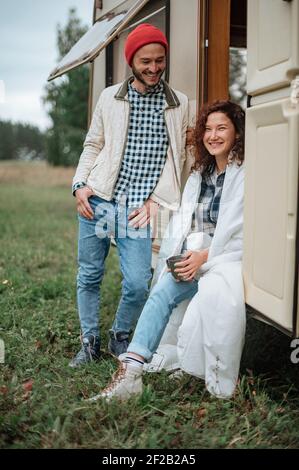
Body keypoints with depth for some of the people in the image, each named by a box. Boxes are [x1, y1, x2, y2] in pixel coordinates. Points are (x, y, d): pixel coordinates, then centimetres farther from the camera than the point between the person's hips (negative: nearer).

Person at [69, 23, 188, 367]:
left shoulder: (179, 104, 6)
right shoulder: (109, 98, 8)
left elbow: (177, 158, 5)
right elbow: (92, 146, 13)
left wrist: (155, 200, -3)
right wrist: (80, 185, -1)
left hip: (138, 208, -1)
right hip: (97, 201, 2)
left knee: (138, 284, -9)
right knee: (89, 276, 7)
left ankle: (120, 338, 19)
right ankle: (89, 342, 25)